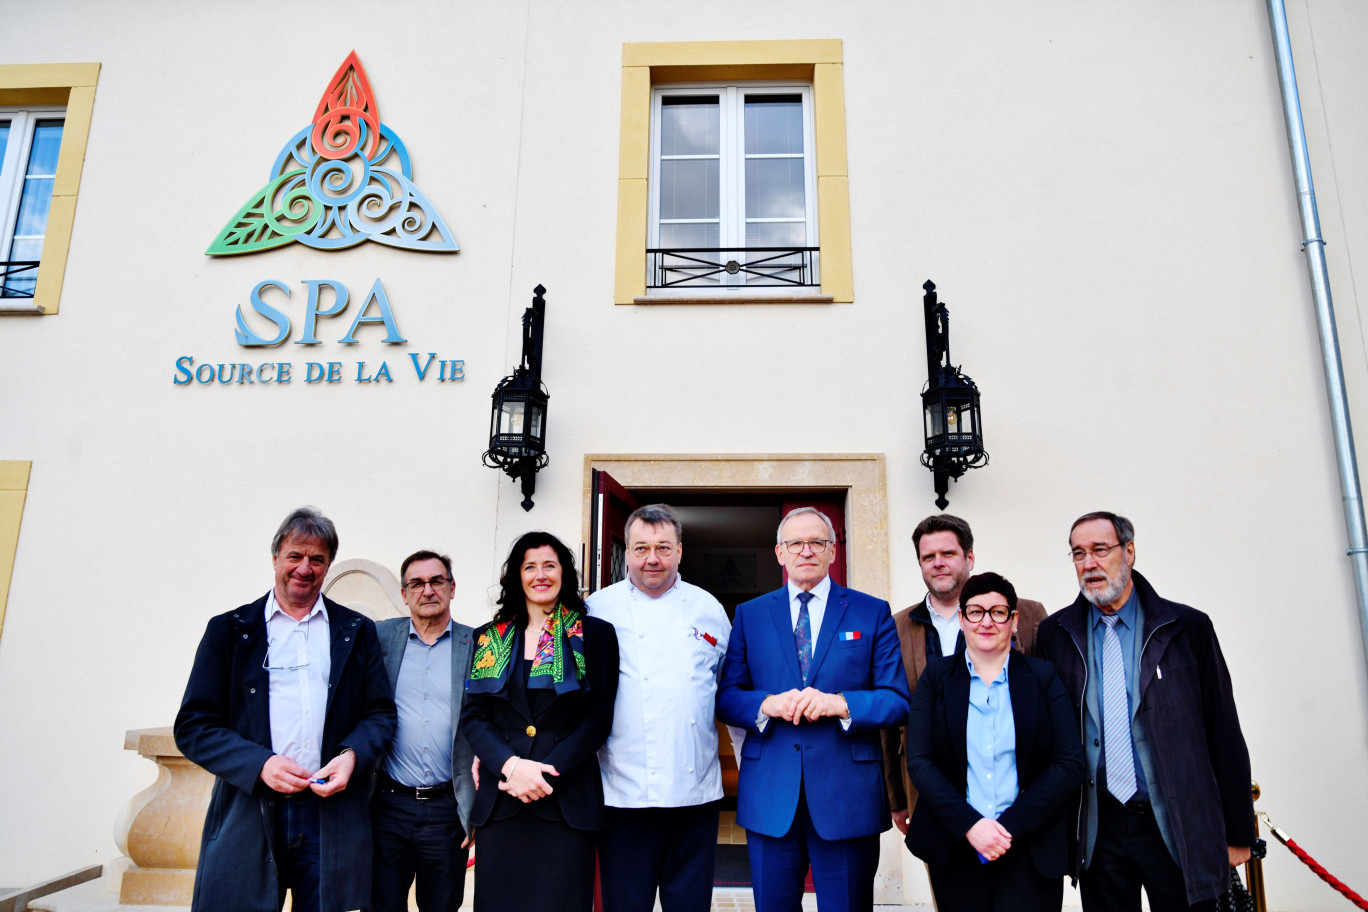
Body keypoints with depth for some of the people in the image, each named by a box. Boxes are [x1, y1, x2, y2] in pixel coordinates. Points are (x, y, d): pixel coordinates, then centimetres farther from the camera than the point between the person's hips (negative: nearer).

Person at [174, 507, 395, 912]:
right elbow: (193, 726, 1)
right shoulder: (229, 630, 6)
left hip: (332, 813, 1)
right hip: (248, 812, -1)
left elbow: (380, 712, 9)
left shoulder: (357, 632, 10)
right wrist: (259, 763, -14)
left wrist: (352, 754, -11)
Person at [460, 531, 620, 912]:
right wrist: (511, 765, -12)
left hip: (567, 800, -2)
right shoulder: (489, 639, 10)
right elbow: (472, 716, 5)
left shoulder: (595, 634, 2)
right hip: (499, 800, 2)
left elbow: (598, 719, -2)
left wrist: (548, 773, -12)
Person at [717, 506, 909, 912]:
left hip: (847, 797, -1)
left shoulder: (873, 613, 4)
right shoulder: (749, 614, 8)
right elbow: (726, 696, 5)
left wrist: (840, 704, -18)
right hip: (769, 798, 2)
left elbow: (898, 700, -2)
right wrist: (767, 705, -15)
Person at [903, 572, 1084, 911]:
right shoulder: (936, 676, 3)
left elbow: (1071, 764, -4)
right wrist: (970, 825, -15)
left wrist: (1009, 827, -12)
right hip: (955, 850, 0)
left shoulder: (1043, 677, 2)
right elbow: (919, 761, -3)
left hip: (1030, 851, 0)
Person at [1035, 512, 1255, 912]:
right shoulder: (1054, 634, 2)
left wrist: (1237, 834, 0)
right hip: (1098, 829, 2)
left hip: (1176, 829, -1)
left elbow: (1223, 734, -1)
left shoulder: (1188, 627, -3)